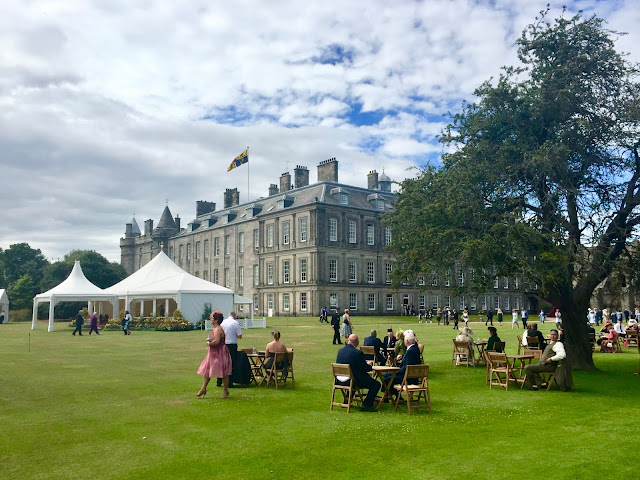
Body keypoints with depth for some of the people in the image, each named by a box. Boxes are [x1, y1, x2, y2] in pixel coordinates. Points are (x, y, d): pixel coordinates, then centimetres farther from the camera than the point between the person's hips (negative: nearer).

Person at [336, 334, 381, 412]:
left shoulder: (340, 351, 0)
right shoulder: (358, 353, -20)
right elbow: (365, 368, -12)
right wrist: (370, 366, 11)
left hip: (341, 381, 7)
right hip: (355, 381, -7)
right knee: (376, 384, 5)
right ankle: (366, 405, -2)